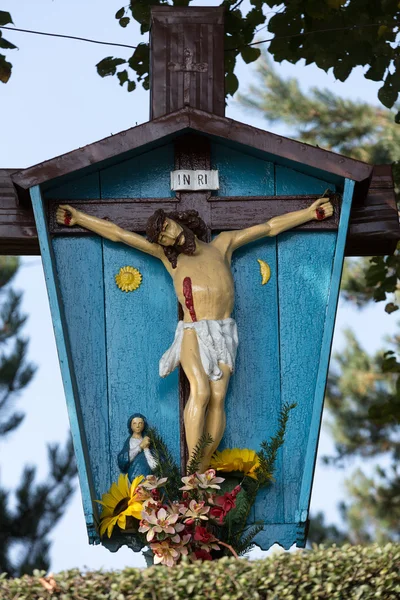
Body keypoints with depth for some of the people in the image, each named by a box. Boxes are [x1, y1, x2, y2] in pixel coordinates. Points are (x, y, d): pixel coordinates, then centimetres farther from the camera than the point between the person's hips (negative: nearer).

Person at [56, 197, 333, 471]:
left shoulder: (222, 244, 16)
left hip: (224, 333, 2)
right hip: (194, 333, -2)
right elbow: (117, 233, 14)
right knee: (201, 391, -24)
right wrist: (78, 218, 14)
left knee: (217, 397, -15)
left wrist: (310, 212, 21)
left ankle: (203, 469, -16)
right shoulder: (168, 255, 14)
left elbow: (271, 226, 21)